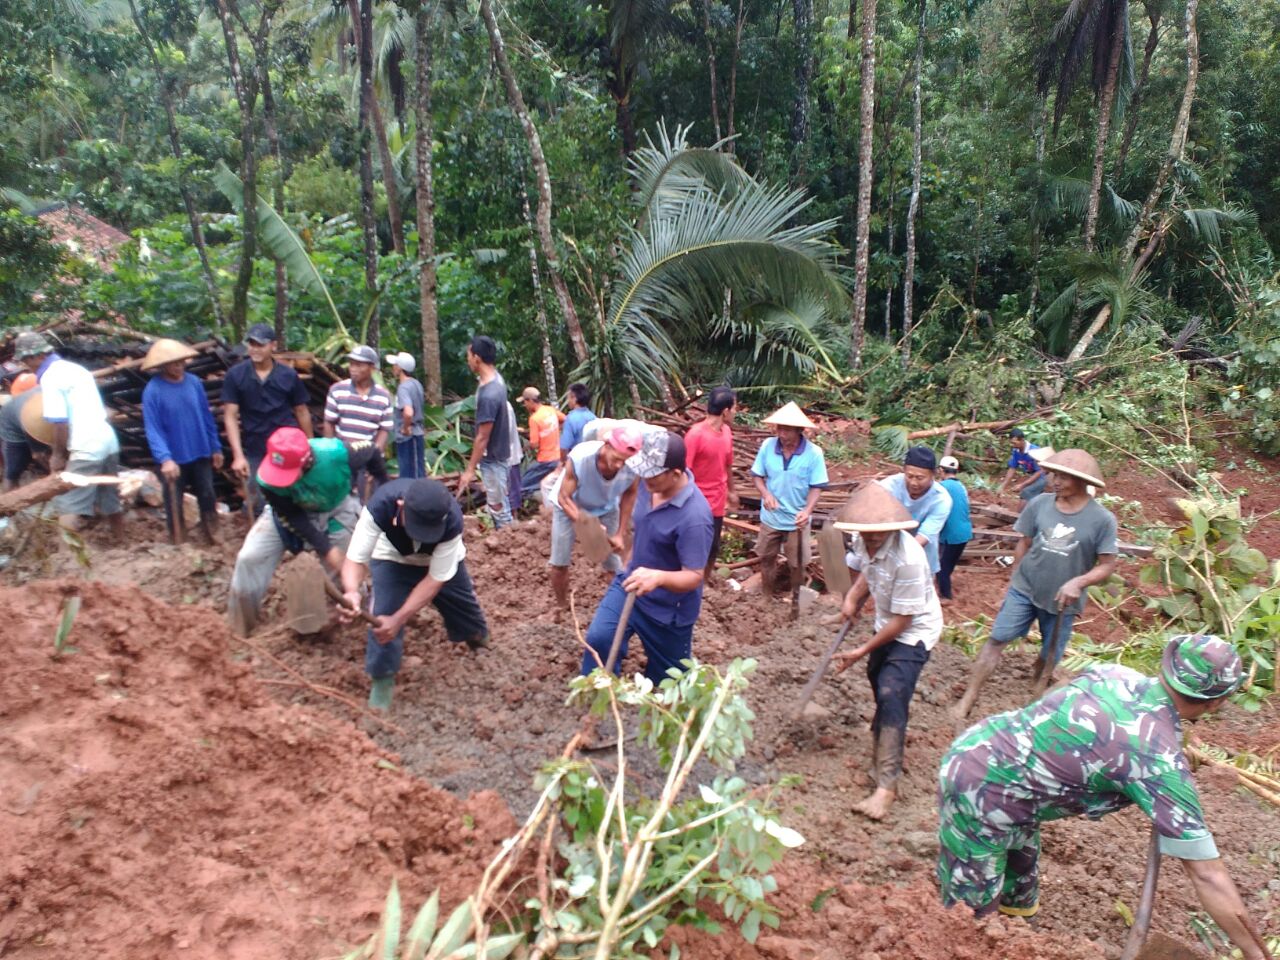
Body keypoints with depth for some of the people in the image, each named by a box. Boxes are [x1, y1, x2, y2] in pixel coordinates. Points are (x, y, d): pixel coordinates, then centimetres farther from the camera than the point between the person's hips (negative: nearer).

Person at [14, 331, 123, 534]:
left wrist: (58, 455, -2)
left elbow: (60, 423, -15)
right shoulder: (76, 369, 17)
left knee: (67, 510, -7)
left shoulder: (50, 377, -9)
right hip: (109, 441, 9)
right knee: (111, 504, 18)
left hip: (86, 450, -9)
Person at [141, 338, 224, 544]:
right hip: (173, 458, -3)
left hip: (201, 454, 3)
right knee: (174, 504, 10)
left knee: (208, 498, 14)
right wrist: (165, 458, -28)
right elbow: (152, 429, -17)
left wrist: (216, 448, 9)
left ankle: (213, 538, 32)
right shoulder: (153, 390, -15)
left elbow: (207, 417, 6)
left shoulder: (194, 382, -3)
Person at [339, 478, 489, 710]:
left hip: (442, 561, 1)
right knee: (384, 616, -20)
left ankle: (478, 635, 50)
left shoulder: (451, 521, -42)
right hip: (393, 559, 0)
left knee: (464, 606, 14)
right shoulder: (380, 506, -43)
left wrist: (398, 620, -41)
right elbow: (355, 558, -40)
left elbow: (436, 579, -33)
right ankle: (382, 678, 3)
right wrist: (351, 592, -63)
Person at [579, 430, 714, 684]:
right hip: (630, 583, 6)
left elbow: (694, 577, -30)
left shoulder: (694, 516, -34)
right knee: (598, 638, -12)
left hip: (668, 608, -6)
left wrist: (658, 577, -50)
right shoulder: (651, 484, -11)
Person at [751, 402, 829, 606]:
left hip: (797, 520, -2)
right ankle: (767, 595, 45)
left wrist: (807, 510, -30)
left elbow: (816, 487, -14)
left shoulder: (814, 453, -20)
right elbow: (757, 475, -5)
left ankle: (794, 598, 41)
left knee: (796, 564, 16)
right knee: (766, 558, 21)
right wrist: (765, 494, -24)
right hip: (770, 517, 2)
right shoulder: (767, 446, -16)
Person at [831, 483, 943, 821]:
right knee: (879, 683, 22)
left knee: (891, 697, -17)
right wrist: (852, 598, -7)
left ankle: (886, 784, -13)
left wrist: (863, 651, -20)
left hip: (914, 631, -8)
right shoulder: (864, 541, -14)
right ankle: (884, 742, 50)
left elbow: (903, 620, -27)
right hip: (886, 624, 8)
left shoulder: (907, 559, -35)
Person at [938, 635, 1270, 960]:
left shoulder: (1115, 673, -1)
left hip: (972, 748, 8)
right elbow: (1208, 876, -13)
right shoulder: (1162, 761, -19)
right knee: (972, 915, 7)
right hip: (980, 797, -8)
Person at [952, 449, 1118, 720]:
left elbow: (1107, 565, -11)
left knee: (1050, 656, 15)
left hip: (1062, 600, -1)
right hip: (1024, 588, 1)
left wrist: (1078, 582, -27)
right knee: (997, 639, -2)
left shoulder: (1102, 519, -15)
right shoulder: (1040, 504, -10)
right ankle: (969, 697, 7)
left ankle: (1035, 699, 40)